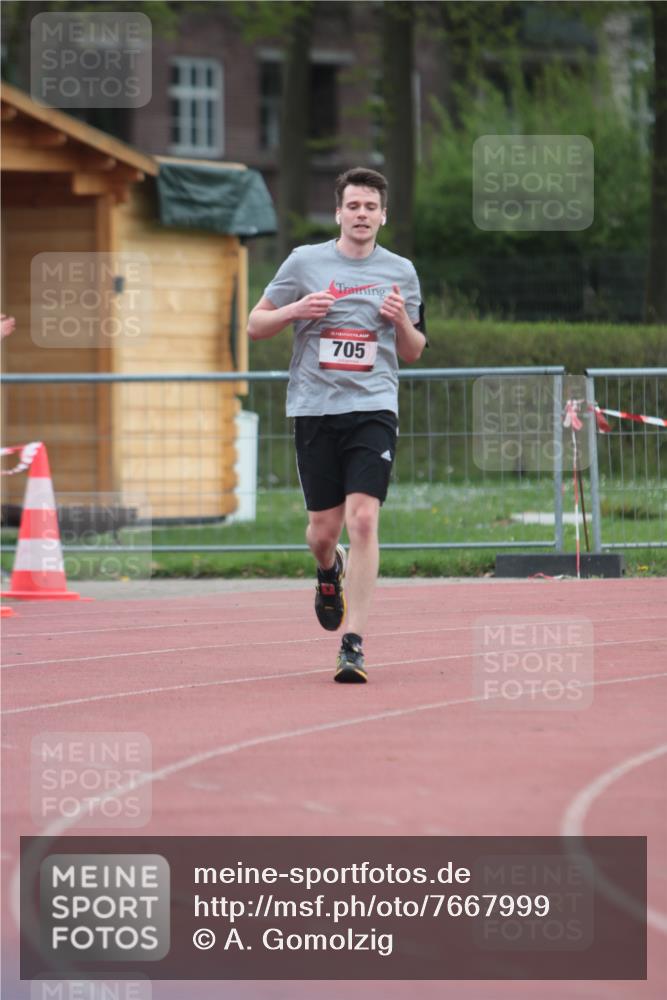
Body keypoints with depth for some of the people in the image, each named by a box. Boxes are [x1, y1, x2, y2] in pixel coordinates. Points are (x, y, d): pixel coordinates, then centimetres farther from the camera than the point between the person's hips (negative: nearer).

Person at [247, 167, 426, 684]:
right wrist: (295, 310, -9)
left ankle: (354, 644, -15)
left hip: (373, 408, 0)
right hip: (315, 408, 1)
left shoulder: (400, 272, 10)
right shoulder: (305, 262, 5)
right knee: (324, 528, 4)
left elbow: (413, 352, 19)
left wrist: (403, 321, -3)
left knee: (363, 519, -16)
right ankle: (330, 571, 43)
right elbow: (255, 325, 10)